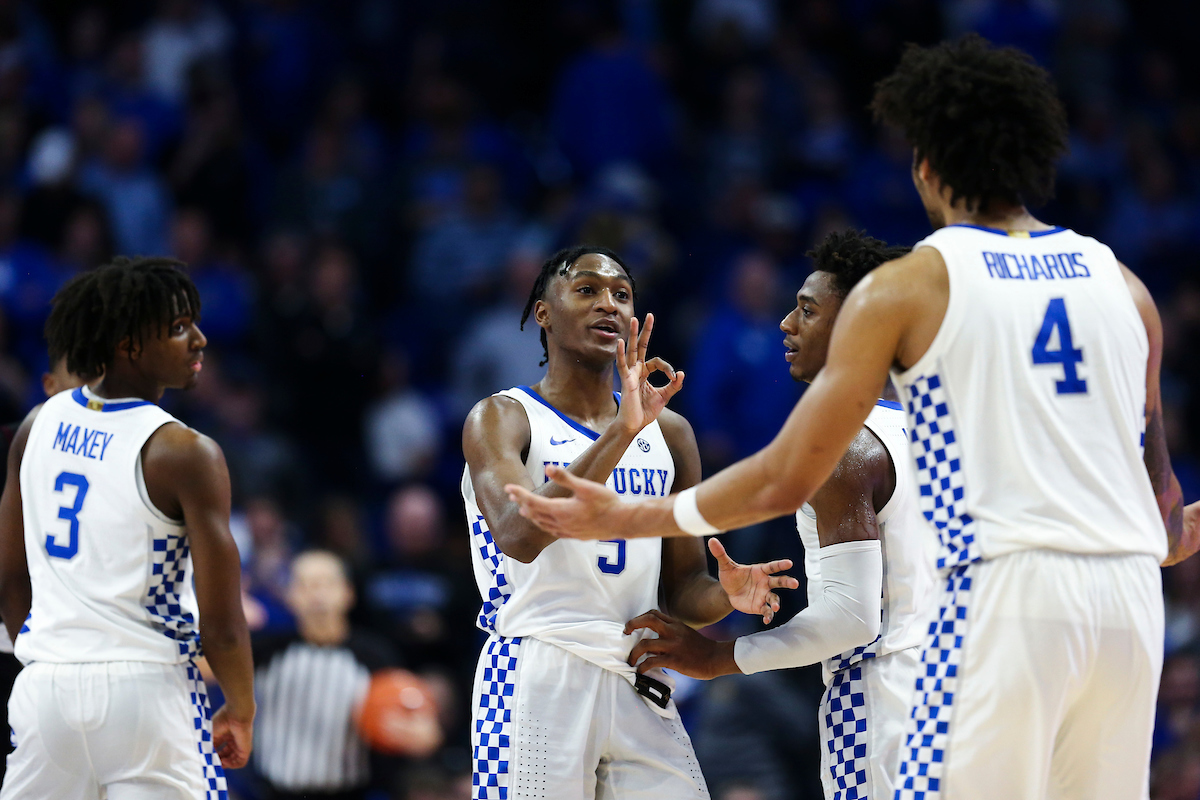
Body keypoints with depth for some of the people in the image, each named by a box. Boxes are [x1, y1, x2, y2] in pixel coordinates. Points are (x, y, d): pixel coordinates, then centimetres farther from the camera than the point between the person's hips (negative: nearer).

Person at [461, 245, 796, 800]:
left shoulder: (668, 433, 15)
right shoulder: (500, 420, 0)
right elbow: (519, 536, -21)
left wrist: (725, 596, -6)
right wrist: (621, 433, -27)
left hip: (639, 690, 4)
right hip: (536, 682, -4)